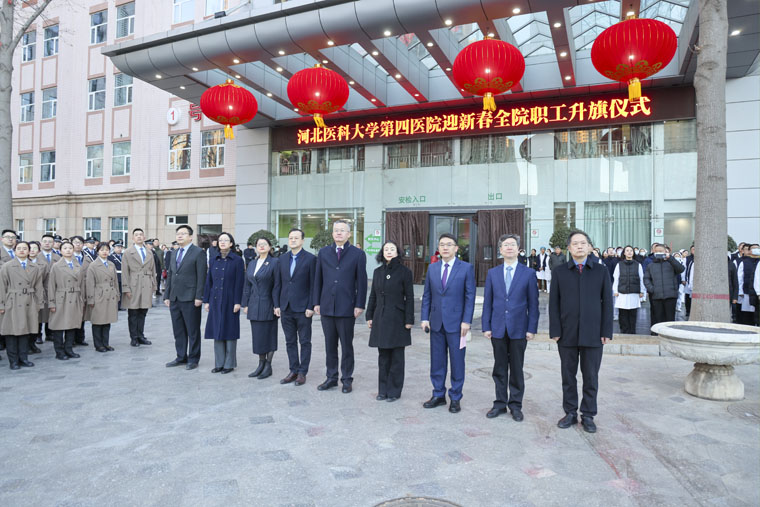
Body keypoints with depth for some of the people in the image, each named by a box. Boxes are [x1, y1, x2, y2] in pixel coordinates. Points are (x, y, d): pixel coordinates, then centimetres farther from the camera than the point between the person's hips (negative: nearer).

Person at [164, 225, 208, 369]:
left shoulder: (199, 253, -6)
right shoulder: (174, 253, 16)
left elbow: (201, 276, -11)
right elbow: (169, 275, 18)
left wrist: (199, 297, -16)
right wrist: (166, 295, 13)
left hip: (190, 299, -7)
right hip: (175, 298, 7)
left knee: (193, 331, 2)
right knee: (178, 330, 13)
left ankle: (193, 359, 12)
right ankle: (181, 357, 24)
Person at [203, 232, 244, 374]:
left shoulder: (237, 260, -4)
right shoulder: (214, 261, 10)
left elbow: (239, 282, -7)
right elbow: (208, 281, 11)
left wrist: (237, 302, -12)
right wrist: (206, 300, 7)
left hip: (230, 301, -4)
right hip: (215, 301, 5)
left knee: (229, 332, 2)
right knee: (217, 332, 8)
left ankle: (229, 363, 13)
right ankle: (219, 363, 18)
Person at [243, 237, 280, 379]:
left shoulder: (274, 263, -5)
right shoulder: (252, 264, 14)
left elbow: (277, 286, -10)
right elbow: (247, 286, 17)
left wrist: (277, 305, -14)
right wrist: (245, 304, 12)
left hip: (268, 305, -6)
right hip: (254, 306, 6)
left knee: (268, 335, 1)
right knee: (257, 336, 10)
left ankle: (268, 366, 11)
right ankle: (261, 364, 21)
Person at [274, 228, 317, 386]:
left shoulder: (311, 258, -5)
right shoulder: (283, 259, 10)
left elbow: (313, 284, -8)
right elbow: (278, 283, 11)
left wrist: (311, 306, -13)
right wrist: (277, 305, 6)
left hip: (302, 308, -5)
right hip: (286, 308, 5)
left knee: (304, 342, 5)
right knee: (290, 342, 12)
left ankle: (302, 372, 14)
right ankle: (293, 371, 22)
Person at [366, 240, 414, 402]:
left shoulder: (404, 272, -5)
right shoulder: (377, 272, 9)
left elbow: (409, 298, -6)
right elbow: (373, 296, 13)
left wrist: (409, 320, -9)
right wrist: (369, 316, 10)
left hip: (397, 319, -4)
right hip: (380, 319, 4)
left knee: (396, 357, 4)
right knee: (383, 356, 10)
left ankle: (394, 391, 15)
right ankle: (383, 390, 21)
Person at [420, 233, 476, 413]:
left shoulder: (466, 268, -3)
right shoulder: (432, 268, 8)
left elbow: (470, 296, -5)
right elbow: (427, 295, 10)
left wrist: (466, 321, -11)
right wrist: (424, 318, 2)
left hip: (456, 323, -3)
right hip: (436, 323, 4)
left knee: (457, 362, 5)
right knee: (437, 361, 11)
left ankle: (455, 398, 19)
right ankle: (438, 395, 24)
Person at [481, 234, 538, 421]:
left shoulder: (528, 273, 1)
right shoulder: (492, 273, 6)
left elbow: (533, 303, 0)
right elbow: (487, 302, 6)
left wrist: (532, 328, -5)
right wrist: (486, 326, 1)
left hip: (518, 328, -2)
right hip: (498, 328, 2)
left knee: (516, 369, 7)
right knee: (499, 368, 10)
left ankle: (515, 405, 20)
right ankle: (500, 403, 22)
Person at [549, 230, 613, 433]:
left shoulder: (601, 271, 5)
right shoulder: (560, 272, 4)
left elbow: (607, 302, 3)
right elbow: (554, 303, 3)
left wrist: (607, 331, -3)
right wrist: (555, 331, -4)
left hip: (593, 334, 0)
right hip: (567, 334, 0)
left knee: (591, 377, 8)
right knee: (568, 375, 9)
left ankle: (588, 415, 21)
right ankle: (570, 413, 23)